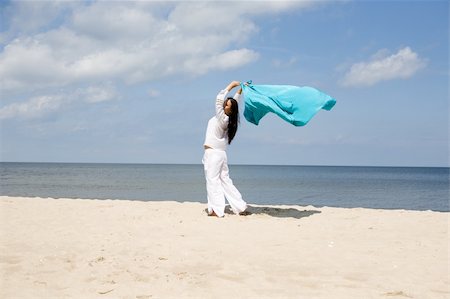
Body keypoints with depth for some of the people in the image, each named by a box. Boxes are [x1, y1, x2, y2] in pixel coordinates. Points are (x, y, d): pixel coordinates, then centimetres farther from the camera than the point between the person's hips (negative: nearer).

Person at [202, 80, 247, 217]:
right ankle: (240, 207, 12)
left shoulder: (222, 118, -14)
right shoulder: (227, 119, 6)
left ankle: (216, 210, -8)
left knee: (212, 181, -6)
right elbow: (235, 102, 19)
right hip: (220, 153, 9)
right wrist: (239, 90, 16)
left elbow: (219, 99, -18)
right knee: (225, 181, 12)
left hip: (213, 153, -9)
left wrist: (231, 85, -11)